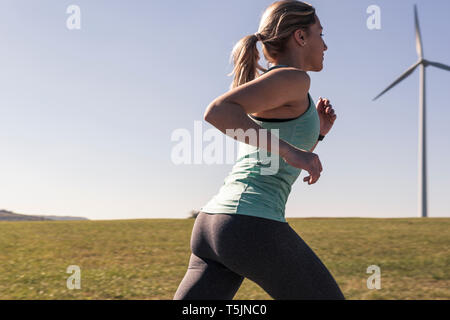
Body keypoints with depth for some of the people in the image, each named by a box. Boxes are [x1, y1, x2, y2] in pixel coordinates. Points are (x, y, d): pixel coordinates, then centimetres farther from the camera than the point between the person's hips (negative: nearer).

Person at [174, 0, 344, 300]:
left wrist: (318, 132, 22)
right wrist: (289, 149, -20)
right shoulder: (293, 78, -3)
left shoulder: (267, 102, 25)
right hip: (252, 229, -9)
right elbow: (217, 111, -18)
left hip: (212, 224, 9)